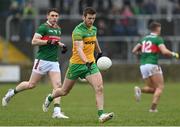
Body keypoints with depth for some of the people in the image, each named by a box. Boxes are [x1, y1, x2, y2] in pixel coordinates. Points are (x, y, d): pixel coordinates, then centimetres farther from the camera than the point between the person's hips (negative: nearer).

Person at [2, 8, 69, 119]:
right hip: (42, 60, -6)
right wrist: (49, 41, -23)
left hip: (54, 61, 6)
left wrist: (62, 45, 13)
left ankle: (57, 112, -12)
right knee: (32, 84, 1)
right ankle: (11, 93, 24)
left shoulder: (58, 29, 15)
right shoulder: (43, 27, -9)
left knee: (58, 85, -8)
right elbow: (34, 41, -16)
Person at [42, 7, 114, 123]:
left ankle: (101, 114, -20)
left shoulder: (94, 29, 4)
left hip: (91, 63, 5)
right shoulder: (78, 31, -19)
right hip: (76, 64, -5)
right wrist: (86, 61, -48)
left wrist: (99, 52, 42)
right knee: (64, 91, 12)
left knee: (99, 88, -17)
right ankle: (50, 98, 43)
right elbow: (79, 49, -33)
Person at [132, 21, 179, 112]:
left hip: (143, 66, 7)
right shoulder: (158, 39, -4)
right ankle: (153, 107, -18)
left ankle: (139, 90, -17)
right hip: (152, 65, -7)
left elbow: (134, 51, 15)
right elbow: (164, 52, -17)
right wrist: (174, 54, 1)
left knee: (152, 89, 14)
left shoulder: (144, 39, 17)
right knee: (160, 87, 0)